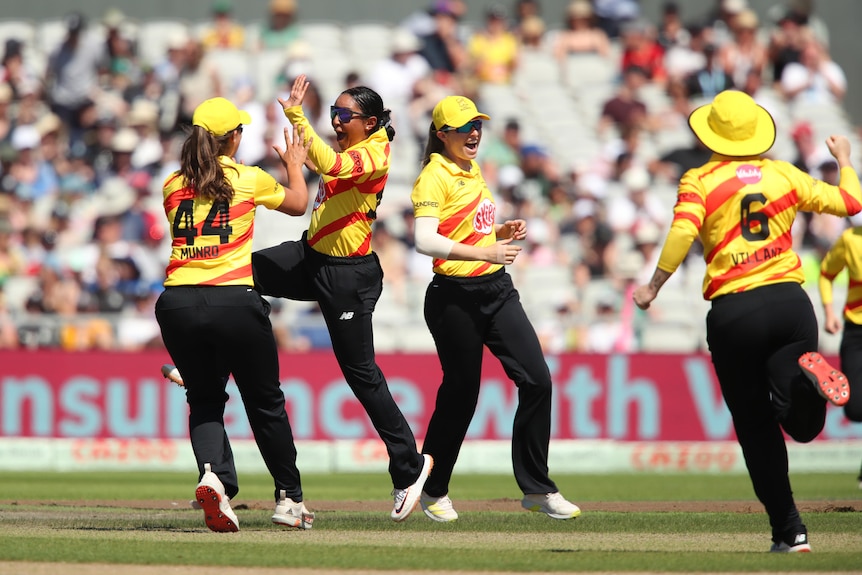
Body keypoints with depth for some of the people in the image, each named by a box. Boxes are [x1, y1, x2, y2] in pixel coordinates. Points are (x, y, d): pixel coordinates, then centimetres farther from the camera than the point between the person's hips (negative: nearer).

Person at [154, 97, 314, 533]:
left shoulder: (174, 186, 9)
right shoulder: (249, 180, 3)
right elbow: (298, 204, 21)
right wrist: (294, 165, 41)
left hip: (178, 303, 2)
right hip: (234, 300, -2)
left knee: (204, 399, 15)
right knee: (265, 402, 14)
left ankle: (212, 475, -13)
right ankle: (289, 498, 21)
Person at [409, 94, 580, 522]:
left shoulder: (472, 171, 15)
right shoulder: (436, 176, -11)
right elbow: (425, 240, -24)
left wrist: (502, 231, 9)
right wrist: (485, 253, -30)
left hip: (497, 290, 8)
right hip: (456, 297, -8)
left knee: (537, 380, -2)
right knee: (461, 394, 1)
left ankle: (537, 489, 5)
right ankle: (432, 490, 21)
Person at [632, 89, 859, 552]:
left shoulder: (700, 181, 3)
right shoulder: (784, 174, 11)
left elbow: (682, 235, -13)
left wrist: (652, 288, -4)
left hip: (733, 311, -2)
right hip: (790, 301, 2)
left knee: (756, 425, 8)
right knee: (803, 424, 4)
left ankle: (789, 531, 3)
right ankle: (804, 373, -31)